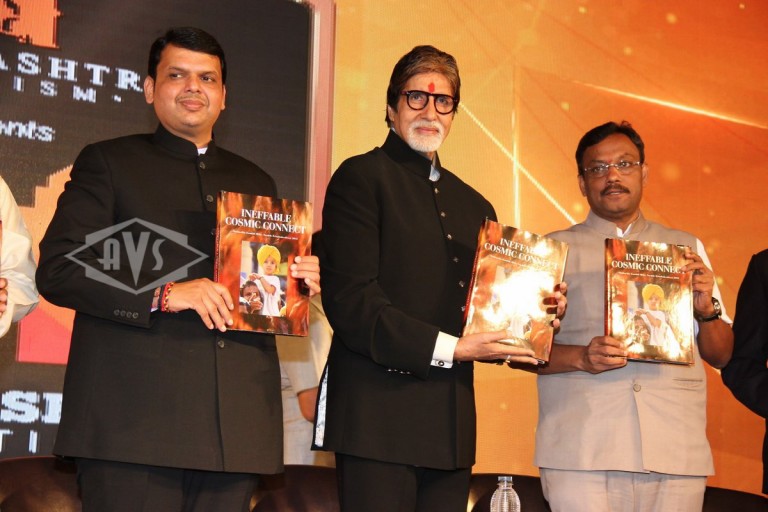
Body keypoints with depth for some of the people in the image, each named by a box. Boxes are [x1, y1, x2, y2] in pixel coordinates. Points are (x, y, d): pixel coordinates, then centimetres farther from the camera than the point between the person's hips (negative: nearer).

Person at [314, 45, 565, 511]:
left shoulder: (474, 206, 21)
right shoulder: (362, 178, 0)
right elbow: (350, 301, -11)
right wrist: (449, 348, -14)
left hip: (450, 422, 6)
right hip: (378, 416, -6)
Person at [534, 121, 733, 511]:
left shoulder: (686, 248, 18)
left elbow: (721, 356, 16)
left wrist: (706, 311, -4)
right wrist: (582, 357, -14)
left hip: (676, 454, 2)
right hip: (581, 451, -2)